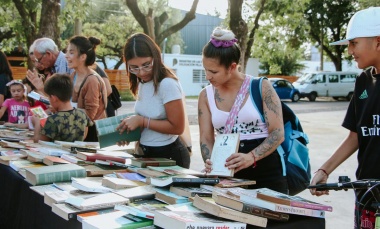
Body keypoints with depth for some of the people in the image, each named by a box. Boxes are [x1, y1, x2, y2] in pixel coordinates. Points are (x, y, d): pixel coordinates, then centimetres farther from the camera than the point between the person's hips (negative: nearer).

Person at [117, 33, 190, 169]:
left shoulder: (167, 84, -20)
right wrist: (130, 125, -1)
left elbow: (177, 127, -19)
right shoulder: (142, 82, 6)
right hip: (147, 154, 7)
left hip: (170, 155, -7)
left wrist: (141, 121, -20)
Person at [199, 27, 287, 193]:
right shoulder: (206, 96, 4)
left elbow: (278, 133, -11)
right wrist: (211, 161, -18)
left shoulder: (261, 88, -6)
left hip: (267, 172, -2)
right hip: (229, 175, 3)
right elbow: (206, 137, 3)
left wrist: (251, 157, -26)